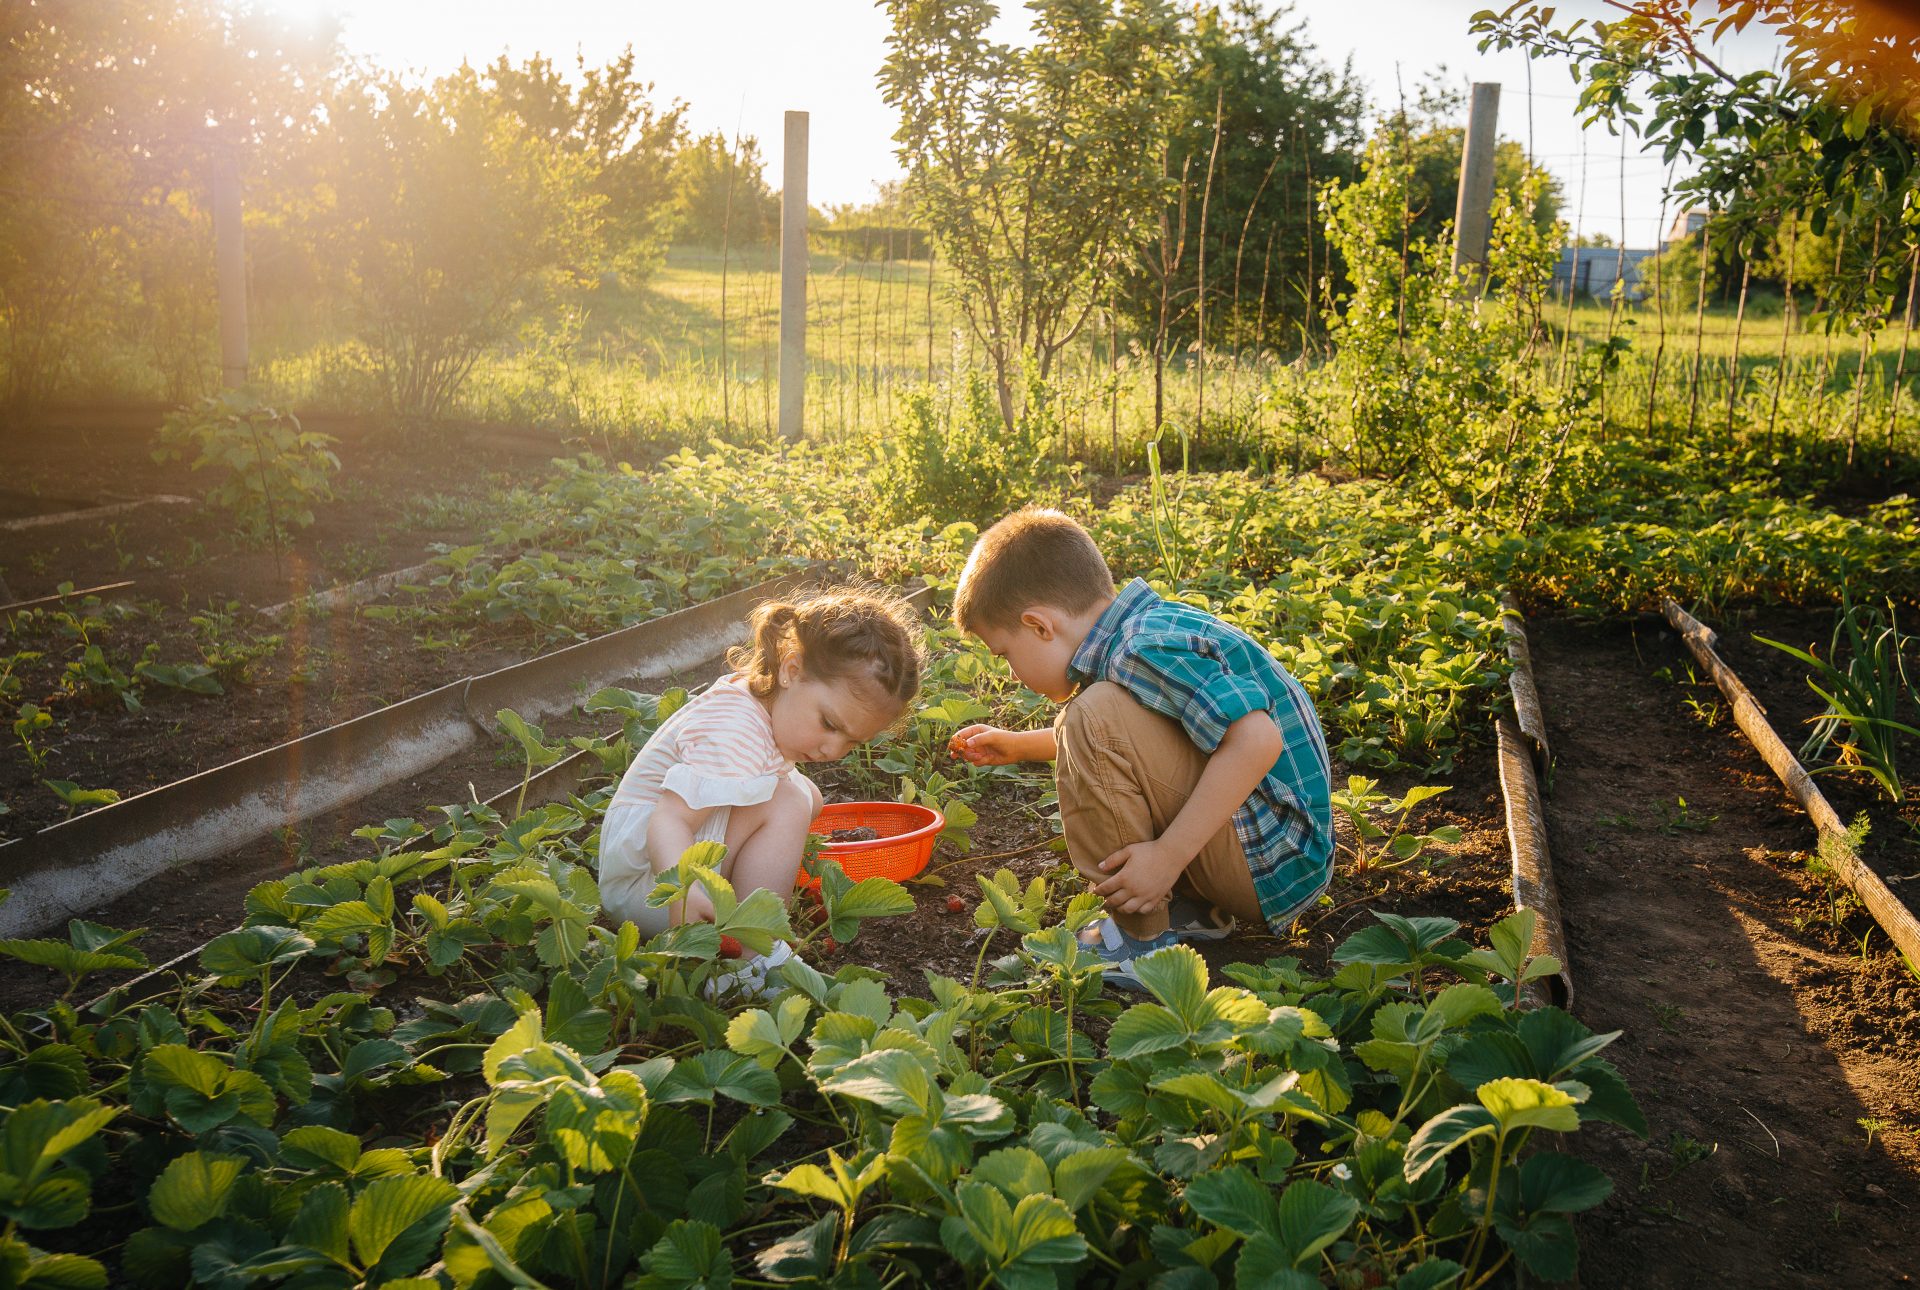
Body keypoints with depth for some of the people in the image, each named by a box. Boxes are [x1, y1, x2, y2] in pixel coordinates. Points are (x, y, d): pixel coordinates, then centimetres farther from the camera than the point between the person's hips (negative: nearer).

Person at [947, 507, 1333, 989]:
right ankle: (1196, 909, 10)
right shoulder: (1153, 624, 9)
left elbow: (1257, 741, -32)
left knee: (1095, 717, -22)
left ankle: (1140, 940, -11)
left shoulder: (1146, 651, -22)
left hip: (1269, 865, -10)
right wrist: (1020, 745, 29)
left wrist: (1168, 857, -28)